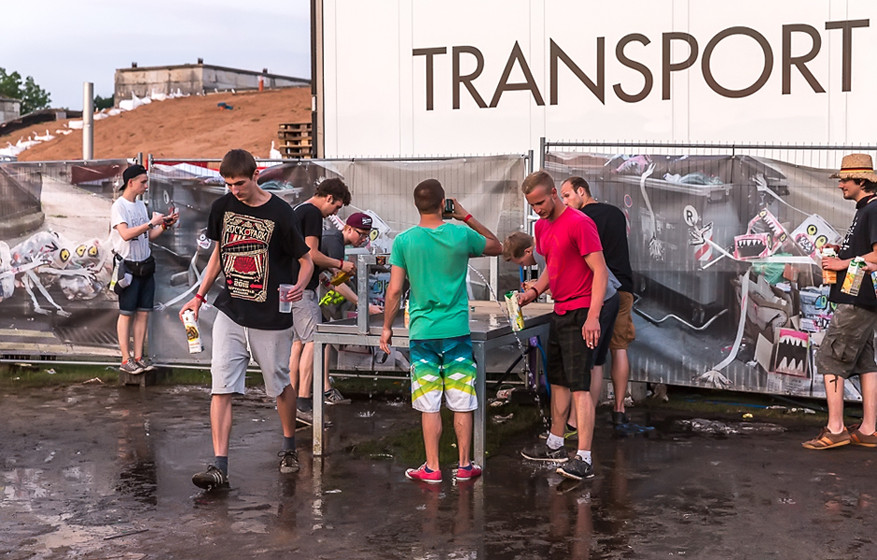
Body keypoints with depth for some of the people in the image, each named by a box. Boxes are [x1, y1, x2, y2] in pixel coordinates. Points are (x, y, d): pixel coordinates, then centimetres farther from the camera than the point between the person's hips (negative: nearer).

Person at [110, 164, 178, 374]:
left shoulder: (141, 205, 14)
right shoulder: (118, 206, -10)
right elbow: (126, 234, -24)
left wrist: (165, 225, 1)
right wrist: (151, 223, -23)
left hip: (146, 265, 7)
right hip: (129, 267, -7)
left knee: (143, 312, 6)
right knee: (126, 314, -1)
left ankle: (138, 357, 12)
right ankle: (126, 360, 3)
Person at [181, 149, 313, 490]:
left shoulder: (279, 213, -11)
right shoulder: (222, 207, 4)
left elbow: (306, 260, -4)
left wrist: (299, 285, -26)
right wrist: (199, 297, 13)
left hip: (271, 319, -3)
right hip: (229, 314, 3)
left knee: (280, 386, 12)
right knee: (221, 388, -7)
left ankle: (289, 448, 36)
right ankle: (219, 467, -6)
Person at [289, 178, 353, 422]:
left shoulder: (297, 211, 20)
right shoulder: (313, 213, -11)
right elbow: (311, 254, -17)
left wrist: (324, 272, 23)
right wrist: (340, 264, -5)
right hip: (302, 288, -10)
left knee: (298, 341, 12)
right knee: (313, 340, -11)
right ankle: (303, 402, -15)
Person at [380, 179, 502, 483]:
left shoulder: (403, 240, -4)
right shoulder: (462, 235, -3)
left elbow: (394, 290, -3)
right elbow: (497, 246, 17)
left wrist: (386, 327, 8)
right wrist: (466, 217, 14)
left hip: (422, 332, 0)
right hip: (457, 331, 0)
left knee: (429, 405, 5)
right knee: (462, 403, 9)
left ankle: (432, 468, 11)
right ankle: (464, 465, 16)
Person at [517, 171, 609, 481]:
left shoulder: (579, 223, -15)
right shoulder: (542, 226, 12)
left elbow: (600, 271, -18)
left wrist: (593, 316, -25)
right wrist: (534, 292, 6)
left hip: (580, 314, -9)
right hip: (559, 313, 9)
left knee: (579, 386, -11)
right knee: (557, 381, 17)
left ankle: (584, 460, -11)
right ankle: (555, 445, 30)